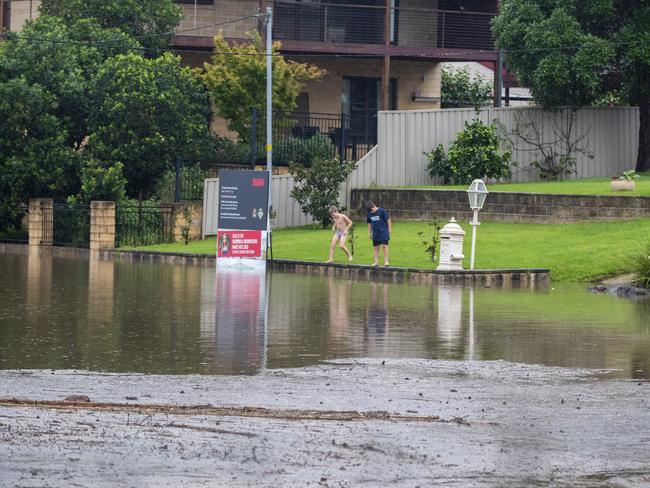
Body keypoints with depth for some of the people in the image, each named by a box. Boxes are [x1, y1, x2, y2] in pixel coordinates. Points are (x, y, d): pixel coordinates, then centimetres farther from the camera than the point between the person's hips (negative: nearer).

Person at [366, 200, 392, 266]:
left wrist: (389, 230, -5)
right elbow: (369, 223, 17)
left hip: (383, 232, -5)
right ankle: (376, 262, 11)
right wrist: (369, 232, 16)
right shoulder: (369, 214, 4)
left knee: (384, 246, -10)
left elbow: (388, 220, -6)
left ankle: (386, 261, -5)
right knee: (375, 247, 5)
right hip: (375, 233, 5)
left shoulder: (381, 211, -11)